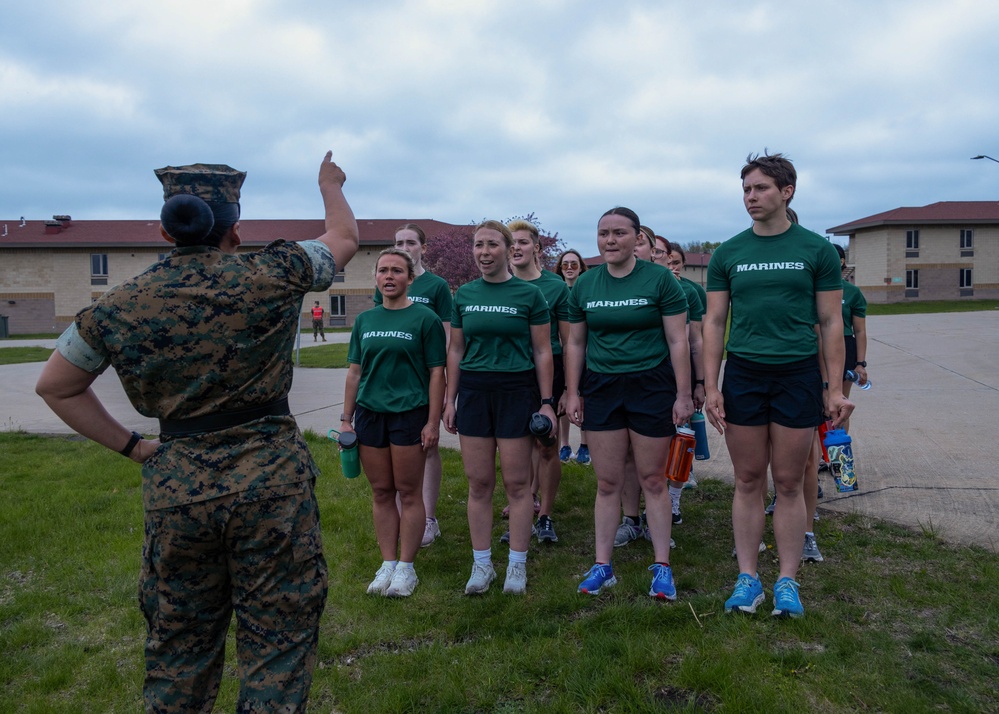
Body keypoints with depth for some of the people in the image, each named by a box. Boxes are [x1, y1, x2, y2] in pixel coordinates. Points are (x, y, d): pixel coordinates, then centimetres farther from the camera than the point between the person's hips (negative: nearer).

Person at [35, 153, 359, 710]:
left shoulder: (122, 305, 2)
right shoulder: (270, 276, -7)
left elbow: (55, 387, 13)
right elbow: (346, 238, 10)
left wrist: (132, 446, 13)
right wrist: (331, 185, 29)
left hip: (176, 488, 4)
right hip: (272, 481, -3)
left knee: (179, 646, 21)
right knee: (277, 642, 9)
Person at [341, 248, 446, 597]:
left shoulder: (425, 318, -3)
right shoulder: (364, 320, 10)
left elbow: (436, 373, -5)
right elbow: (355, 372, 13)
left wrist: (433, 422, -11)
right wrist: (346, 419, 10)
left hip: (409, 412, -4)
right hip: (369, 413, 4)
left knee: (409, 493, 4)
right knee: (381, 493, 10)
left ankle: (406, 568, 15)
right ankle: (387, 564, 22)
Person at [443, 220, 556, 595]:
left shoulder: (529, 294, -2)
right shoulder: (464, 295, 8)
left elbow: (542, 351, 0)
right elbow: (455, 350, 12)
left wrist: (546, 402, -4)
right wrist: (450, 399, 8)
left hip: (517, 391, -3)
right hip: (473, 391, 3)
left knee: (516, 482, 2)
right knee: (479, 483, 6)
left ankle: (517, 565, 16)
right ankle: (481, 564, 19)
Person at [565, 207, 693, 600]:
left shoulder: (660, 279, -4)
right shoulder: (584, 285, 6)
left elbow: (678, 341, -5)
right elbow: (576, 344, 11)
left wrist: (683, 394, -9)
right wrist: (572, 393, 6)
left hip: (652, 386, -3)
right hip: (601, 389, 3)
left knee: (652, 480, 4)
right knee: (607, 482, 7)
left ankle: (662, 566, 18)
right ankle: (602, 565, 18)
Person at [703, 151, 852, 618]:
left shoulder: (816, 250, 2)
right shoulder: (728, 254, 5)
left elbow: (830, 322, 3)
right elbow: (714, 323, 5)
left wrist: (835, 388, -3)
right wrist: (710, 386, -2)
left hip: (798, 376, -1)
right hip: (742, 376, 1)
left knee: (789, 483, 6)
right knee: (748, 482, 7)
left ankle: (787, 581, 18)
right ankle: (748, 577, 18)